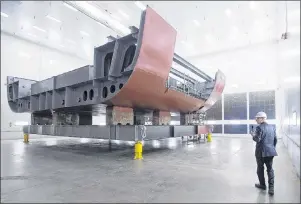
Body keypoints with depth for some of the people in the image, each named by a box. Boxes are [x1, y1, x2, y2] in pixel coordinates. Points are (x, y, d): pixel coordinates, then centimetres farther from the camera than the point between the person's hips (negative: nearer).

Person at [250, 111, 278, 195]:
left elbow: (257, 139, -19)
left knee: (260, 168, 12)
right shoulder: (272, 127, 6)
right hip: (270, 151, 6)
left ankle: (262, 184, 26)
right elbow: (275, 140, 10)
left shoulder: (259, 127, -14)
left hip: (261, 152, -5)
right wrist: (272, 148, 21)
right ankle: (271, 188, 3)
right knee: (270, 169, 10)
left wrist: (253, 135, 0)